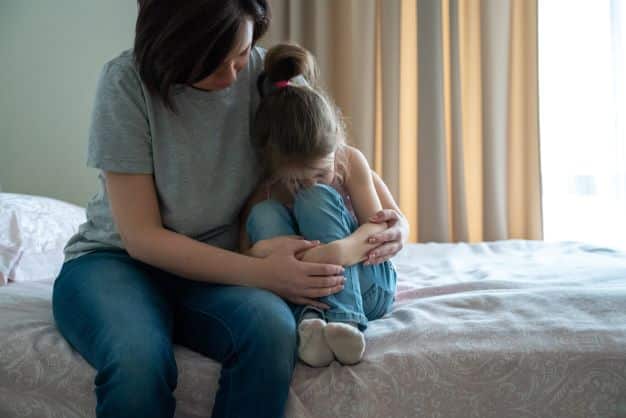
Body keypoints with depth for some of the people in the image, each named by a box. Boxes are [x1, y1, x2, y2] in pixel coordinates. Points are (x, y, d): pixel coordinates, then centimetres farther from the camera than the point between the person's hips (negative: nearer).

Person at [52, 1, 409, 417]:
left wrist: (395, 217, -12)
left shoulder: (267, 74, -6)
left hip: (215, 268, 3)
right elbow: (141, 237, -16)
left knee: (272, 330, -32)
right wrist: (258, 273, -26)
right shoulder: (127, 81, -14)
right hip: (117, 259, -2)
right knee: (137, 358, -37)